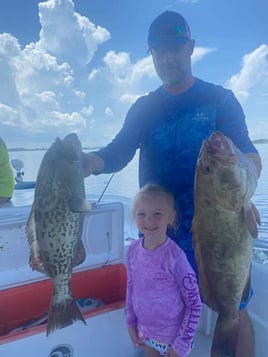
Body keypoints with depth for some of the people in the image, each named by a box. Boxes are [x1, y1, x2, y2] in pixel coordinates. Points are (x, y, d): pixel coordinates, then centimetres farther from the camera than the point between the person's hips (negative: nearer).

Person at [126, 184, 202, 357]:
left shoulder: (175, 258, -27)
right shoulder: (133, 250, -12)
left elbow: (194, 305, -18)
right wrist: (131, 322, 6)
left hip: (173, 335, -5)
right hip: (145, 330, 5)